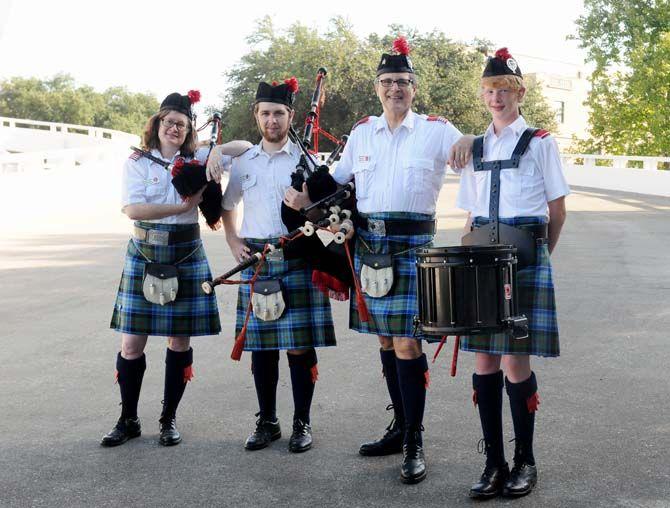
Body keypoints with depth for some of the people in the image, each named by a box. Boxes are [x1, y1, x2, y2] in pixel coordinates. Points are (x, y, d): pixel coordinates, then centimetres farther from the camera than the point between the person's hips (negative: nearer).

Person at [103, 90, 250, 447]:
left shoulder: (197, 160, 8)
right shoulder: (138, 162, 2)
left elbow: (246, 147, 9)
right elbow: (132, 208, -11)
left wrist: (214, 154, -8)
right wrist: (184, 206, -14)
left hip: (186, 257, 2)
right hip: (144, 255, -1)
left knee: (180, 340, 5)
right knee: (132, 341, -1)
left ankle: (169, 419, 18)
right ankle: (128, 420, 14)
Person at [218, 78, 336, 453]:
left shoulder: (306, 160, 2)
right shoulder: (243, 164, 11)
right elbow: (227, 206, 24)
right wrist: (234, 242, 11)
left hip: (298, 262, -3)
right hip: (256, 263, 3)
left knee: (300, 345, -1)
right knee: (261, 345, 7)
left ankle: (303, 423, 11)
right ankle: (267, 422, 19)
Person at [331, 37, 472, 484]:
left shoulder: (437, 130, 1)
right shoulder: (362, 132, 13)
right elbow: (337, 180, 21)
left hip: (412, 244, -5)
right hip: (368, 242, 5)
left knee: (406, 341, -10)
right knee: (385, 338, 11)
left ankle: (415, 442, -1)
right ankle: (401, 427, 25)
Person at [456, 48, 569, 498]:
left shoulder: (540, 143, 2)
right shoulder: (476, 149, 14)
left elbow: (557, 210, 5)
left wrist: (539, 256, 7)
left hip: (525, 261, -4)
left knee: (515, 361, -7)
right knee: (485, 361, 3)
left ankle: (525, 462, 9)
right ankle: (494, 463, 12)